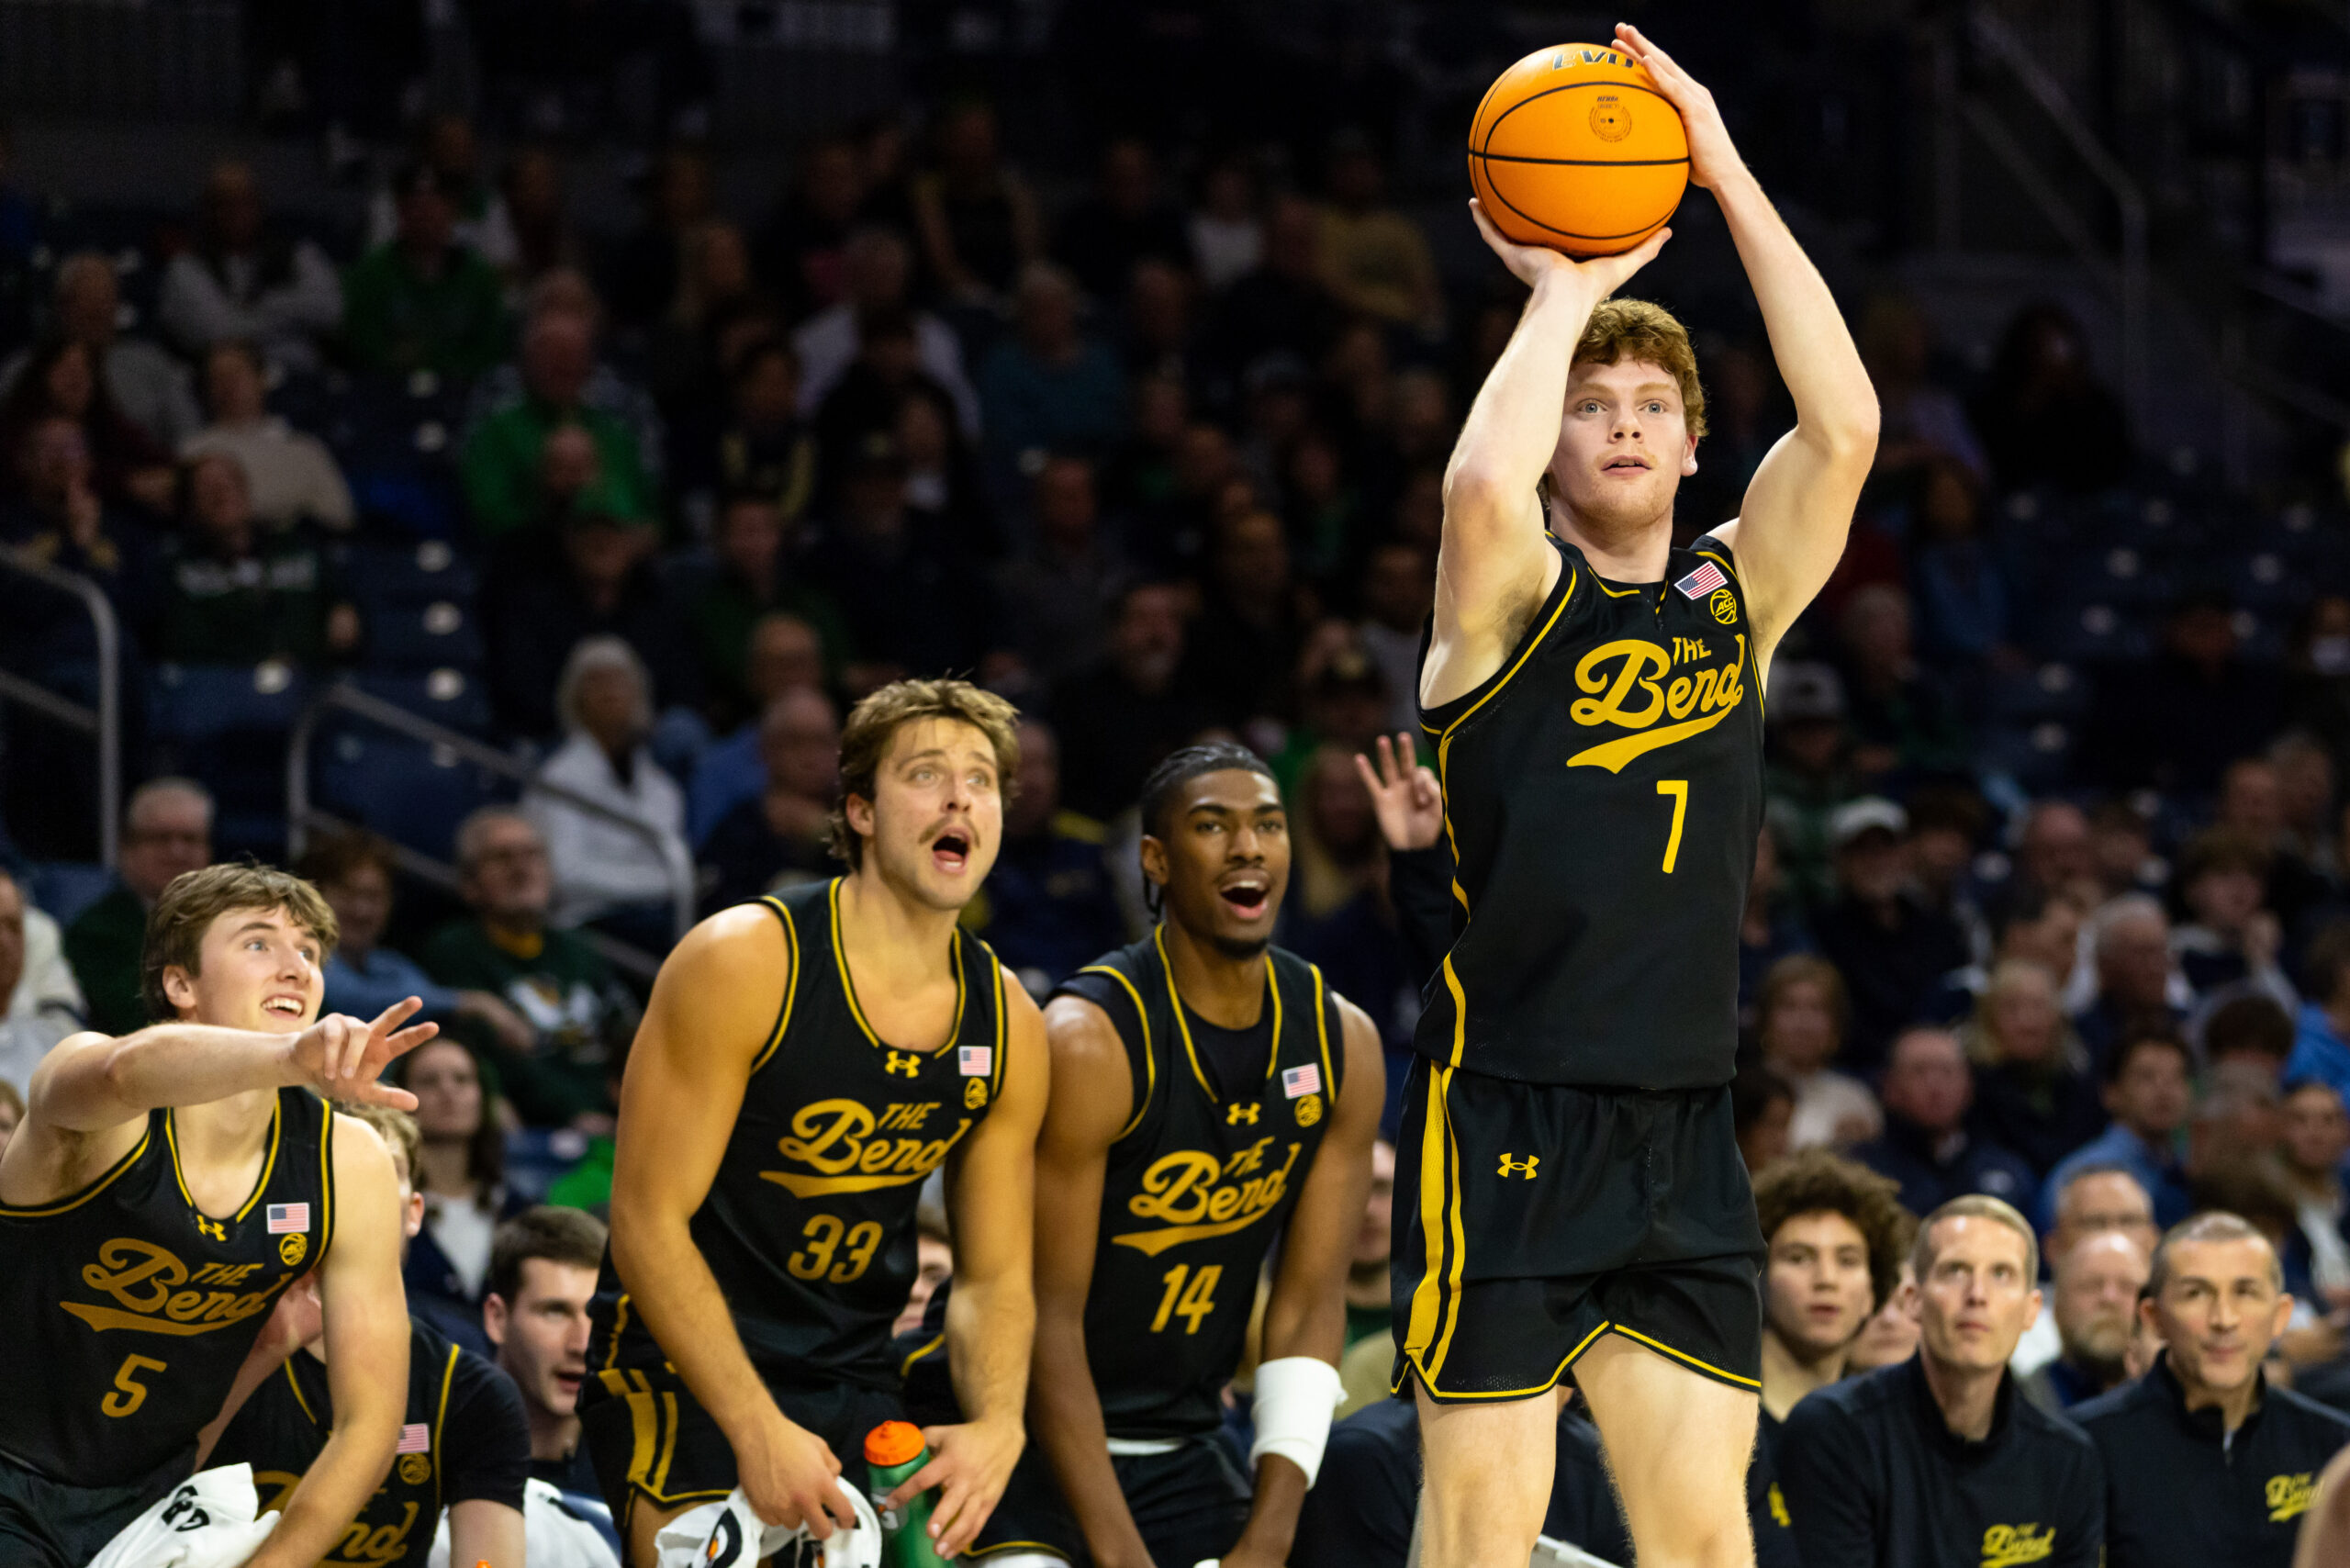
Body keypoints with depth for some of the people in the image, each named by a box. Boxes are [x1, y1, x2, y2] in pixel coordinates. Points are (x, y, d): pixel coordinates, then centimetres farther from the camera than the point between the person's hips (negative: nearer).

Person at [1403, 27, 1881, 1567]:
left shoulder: (1738, 598, 10)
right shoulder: (1518, 595, -2)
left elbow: (1845, 427, -5)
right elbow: (1484, 483, -27)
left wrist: (1729, 176, -8)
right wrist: (1564, 293, -11)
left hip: (1684, 1125, 4)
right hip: (1506, 1119, -4)